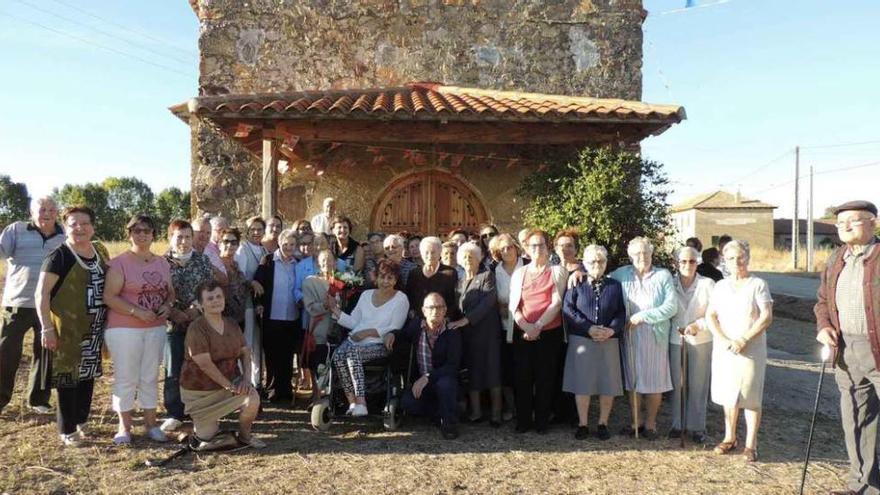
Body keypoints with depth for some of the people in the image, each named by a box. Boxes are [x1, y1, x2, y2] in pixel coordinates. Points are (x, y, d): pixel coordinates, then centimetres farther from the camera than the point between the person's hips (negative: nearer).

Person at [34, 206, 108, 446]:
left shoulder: (100, 251, 8)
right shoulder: (59, 256, -11)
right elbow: (42, 293, -13)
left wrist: (109, 320, 14)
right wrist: (47, 328, -18)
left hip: (94, 329, 6)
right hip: (67, 328, -6)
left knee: (88, 375, 14)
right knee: (68, 376, 2)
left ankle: (82, 421, 30)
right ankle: (67, 431, 14)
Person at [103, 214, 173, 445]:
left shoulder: (162, 263, 11)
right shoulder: (119, 263, -7)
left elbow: (170, 292, 17)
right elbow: (109, 297, -13)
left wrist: (167, 306, -4)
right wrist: (136, 311, -21)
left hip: (156, 329, 5)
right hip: (124, 330, -5)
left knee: (150, 377, 11)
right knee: (126, 378, 1)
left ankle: (151, 423, 20)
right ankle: (124, 427, 13)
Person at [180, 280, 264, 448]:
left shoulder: (232, 325, 1)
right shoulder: (196, 329, -19)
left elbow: (245, 352, 3)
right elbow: (205, 364, -25)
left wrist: (246, 377, -14)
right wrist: (229, 386, -24)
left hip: (230, 381, 4)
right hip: (200, 390, -4)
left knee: (253, 399, -24)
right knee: (206, 435, -5)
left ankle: (245, 435, 5)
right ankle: (204, 422, 33)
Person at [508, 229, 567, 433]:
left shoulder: (557, 271, 4)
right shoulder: (519, 273, 11)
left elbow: (556, 303, -5)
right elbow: (514, 305, 4)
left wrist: (538, 326, -14)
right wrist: (526, 327, -12)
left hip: (550, 332, -2)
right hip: (523, 333, 2)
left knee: (545, 377, 2)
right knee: (522, 376, 2)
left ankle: (541, 421, 13)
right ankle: (523, 420, 12)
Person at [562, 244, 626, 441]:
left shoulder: (615, 286, 9)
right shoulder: (576, 285, 5)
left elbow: (622, 312, 4)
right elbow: (568, 310, -5)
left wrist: (611, 330, -14)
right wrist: (589, 328, -15)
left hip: (609, 341, 1)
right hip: (581, 340, -1)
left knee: (608, 384, 3)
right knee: (582, 383, 1)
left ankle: (603, 423, 17)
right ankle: (582, 424, 12)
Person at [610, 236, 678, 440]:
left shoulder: (663, 276, 0)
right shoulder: (622, 274, 6)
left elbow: (671, 306, -8)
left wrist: (643, 316, -14)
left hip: (655, 337, -1)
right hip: (630, 337, 2)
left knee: (654, 382, 4)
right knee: (632, 380, 7)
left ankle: (650, 424, 18)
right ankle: (636, 421, 21)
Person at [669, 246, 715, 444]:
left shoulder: (708, 284, -3)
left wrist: (698, 325, -15)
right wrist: (676, 328, -8)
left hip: (700, 340, -1)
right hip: (675, 340, 1)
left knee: (698, 384, 5)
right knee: (676, 383, 6)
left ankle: (697, 427, 16)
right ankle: (677, 424, 19)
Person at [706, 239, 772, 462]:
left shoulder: (758, 285, -3)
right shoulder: (720, 286, 10)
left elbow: (767, 317, -10)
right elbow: (710, 316, 5)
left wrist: (743, 340, -16)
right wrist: (723, 339, -11)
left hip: (751, 350, -4)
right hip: (724, 349, 4)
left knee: (751, 397, -1)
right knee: (729, 394, 12)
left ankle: (750, 444, 8)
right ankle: (729, 438, 24)